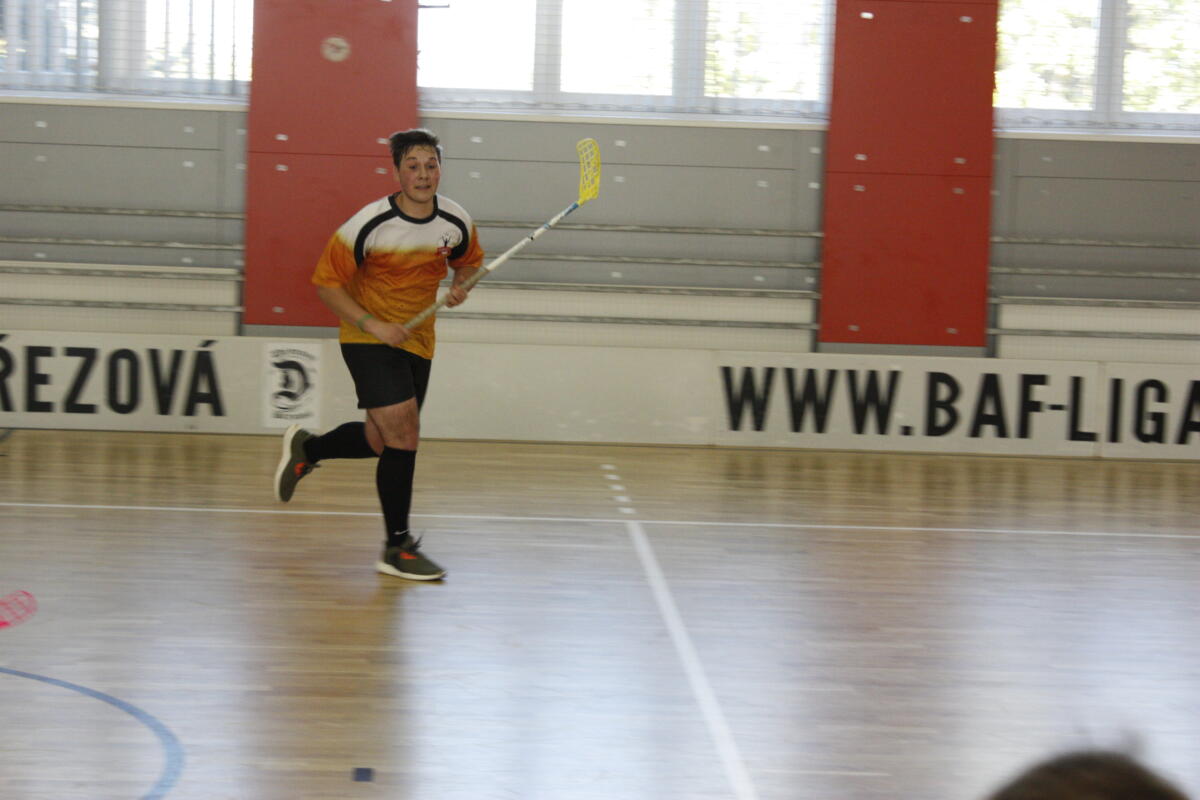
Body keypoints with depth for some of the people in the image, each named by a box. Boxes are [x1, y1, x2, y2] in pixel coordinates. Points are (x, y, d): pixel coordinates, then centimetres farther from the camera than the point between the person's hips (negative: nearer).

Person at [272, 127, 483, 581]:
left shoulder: (456, 222, -5)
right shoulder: (369, 225, -19)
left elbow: (468, 260, 17)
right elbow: (326, 282, -12)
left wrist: (460, 287, -6)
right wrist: (374, 325, -21)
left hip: (417, 342, 6)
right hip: (367, 339, -6)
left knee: (380, 441, 13)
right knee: (404, 432, -16)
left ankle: (306, 449, 43)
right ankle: (397, 548, -5)